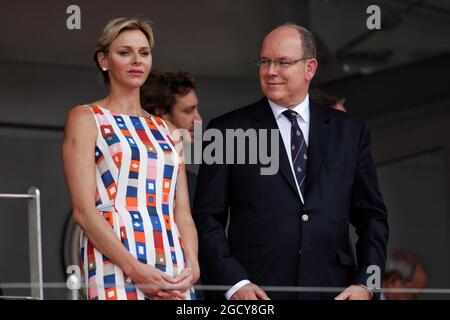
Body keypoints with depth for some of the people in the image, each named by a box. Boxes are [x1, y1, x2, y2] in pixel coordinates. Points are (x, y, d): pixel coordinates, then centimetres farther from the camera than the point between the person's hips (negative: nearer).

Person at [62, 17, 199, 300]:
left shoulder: (165, 130, 20)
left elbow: (182, 212, 14)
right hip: (115, 265, -4)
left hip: (174, 276, 5)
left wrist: (192, 266, -6)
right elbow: (83, 210, -5)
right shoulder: (85, 118, 5)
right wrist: (136, 269, -15)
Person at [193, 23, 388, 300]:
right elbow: (208, 217, 1)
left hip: (332, 288, 2)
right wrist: (233, 283, -11)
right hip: (256, 293, -2)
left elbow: (372, 216, 11)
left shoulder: (350, 131, 10)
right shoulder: (227, 131, 4)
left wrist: (366, 284, -2)